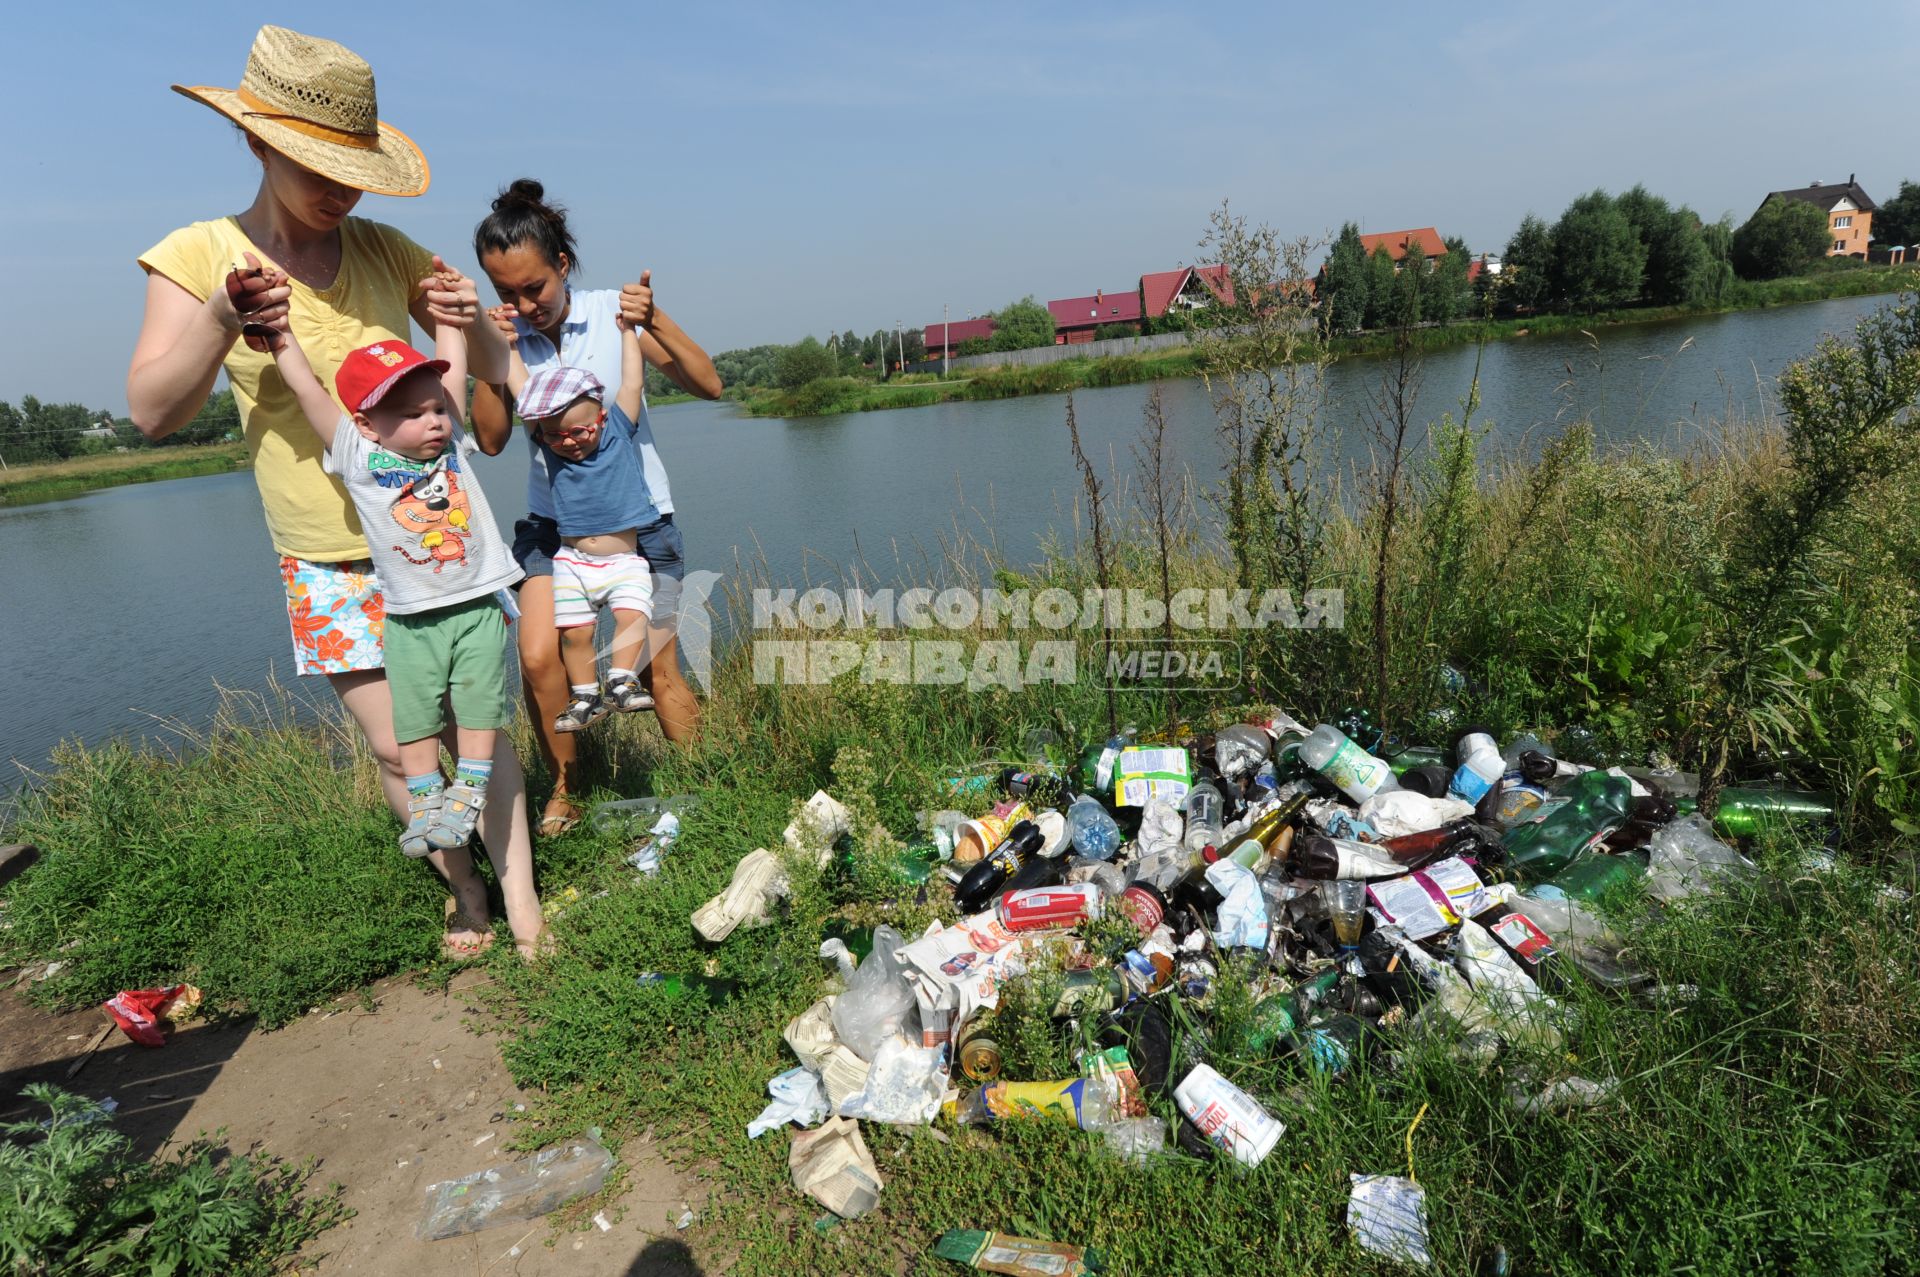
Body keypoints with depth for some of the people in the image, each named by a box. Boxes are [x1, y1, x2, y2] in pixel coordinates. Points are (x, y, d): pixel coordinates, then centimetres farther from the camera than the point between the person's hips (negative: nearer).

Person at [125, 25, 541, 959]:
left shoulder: (384, 250, -3)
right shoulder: (199, 254, -7)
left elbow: (492, 372, 4)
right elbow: (152, 413, -13)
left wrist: (467, 319, -18)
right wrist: (219, 321, -30)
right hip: (326, 563, 0)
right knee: (395, 747, 5)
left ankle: (520, 898, 10)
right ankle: (463, 892, 26)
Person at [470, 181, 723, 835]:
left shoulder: (613, 313, -6)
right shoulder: (505, 334, 0)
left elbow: (708, 385, -10)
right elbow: (490, 439, -4)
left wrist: (655, 322, -24)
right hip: (553, 518, 2)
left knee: (657, 669, 0)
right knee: (538, 657, -14)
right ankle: (564, 788, 9)